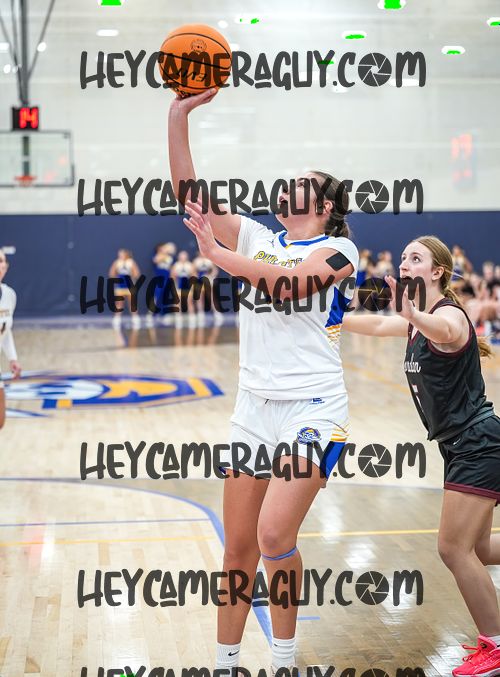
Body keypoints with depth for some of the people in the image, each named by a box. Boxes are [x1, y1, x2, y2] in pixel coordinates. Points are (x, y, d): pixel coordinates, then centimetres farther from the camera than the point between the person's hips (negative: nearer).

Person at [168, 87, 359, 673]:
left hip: (312, 409, -5)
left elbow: (285, 285, -20)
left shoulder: (338, 248, -2)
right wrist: (179, 115, -4)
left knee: (274, 537, -17)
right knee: (238, 548, 7)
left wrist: (218, 254, -13)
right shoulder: (257, 238, 13)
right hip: (253, 407, 6)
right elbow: (190, 195, 4)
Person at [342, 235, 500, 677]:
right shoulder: (416, 322, 8)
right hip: (461, 446, 9)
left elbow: (443, 331, -43)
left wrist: (412, 313, -63)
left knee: (454, 548, -8)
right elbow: (379, 325, 26)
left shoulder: (449, 315, -19)